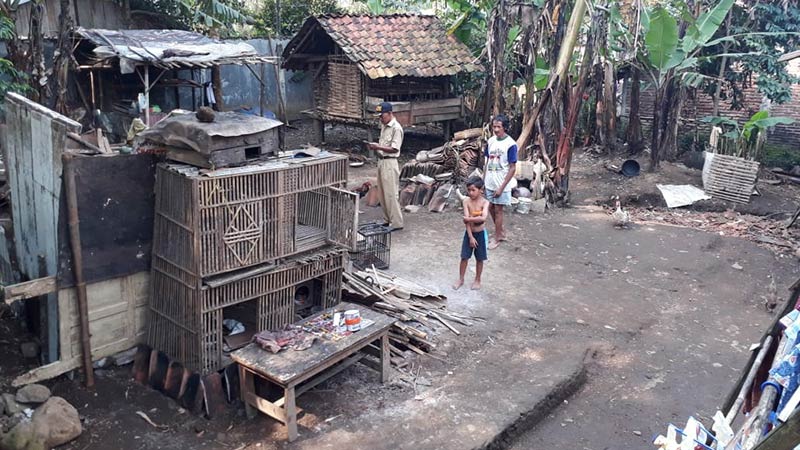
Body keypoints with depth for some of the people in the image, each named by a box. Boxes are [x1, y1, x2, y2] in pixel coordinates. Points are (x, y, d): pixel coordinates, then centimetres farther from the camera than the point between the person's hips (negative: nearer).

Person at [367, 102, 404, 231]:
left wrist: (378, 147, -24)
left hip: (390, 163, -9)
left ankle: (396, 223, 2)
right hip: (381, 161, 9)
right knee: (383, 193, 14)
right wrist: (375, 145, 2)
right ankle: (387, 220, 23)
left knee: (391, 194, -5)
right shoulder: (384, 126, 13)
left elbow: (394, 149, -20)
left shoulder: (396, 128, -16)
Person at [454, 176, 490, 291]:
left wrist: (469, 218, -24)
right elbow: (466, 220, -15)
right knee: (464, 257, 7)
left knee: (479, 259, 11)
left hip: (480, 233, -1)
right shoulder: (466, 201, -10)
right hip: (469, 233, 2)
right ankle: (461, 279, 25)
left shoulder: (485, 202, -15)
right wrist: (470, 236, -19)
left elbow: (483, 218, -33)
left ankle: (477, 280, 28)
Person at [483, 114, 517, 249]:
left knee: (498, 209, 3)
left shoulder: (510, 144, -17)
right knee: (491, 208, 15)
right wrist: (483, 181, 8)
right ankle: (501, 231, 34)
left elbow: (512, 168, -16)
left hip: (501, 184, -6)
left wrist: (502, 187, -18)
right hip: (490, 182, 6)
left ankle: (497, 237, 18)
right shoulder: (491, 141, 2)